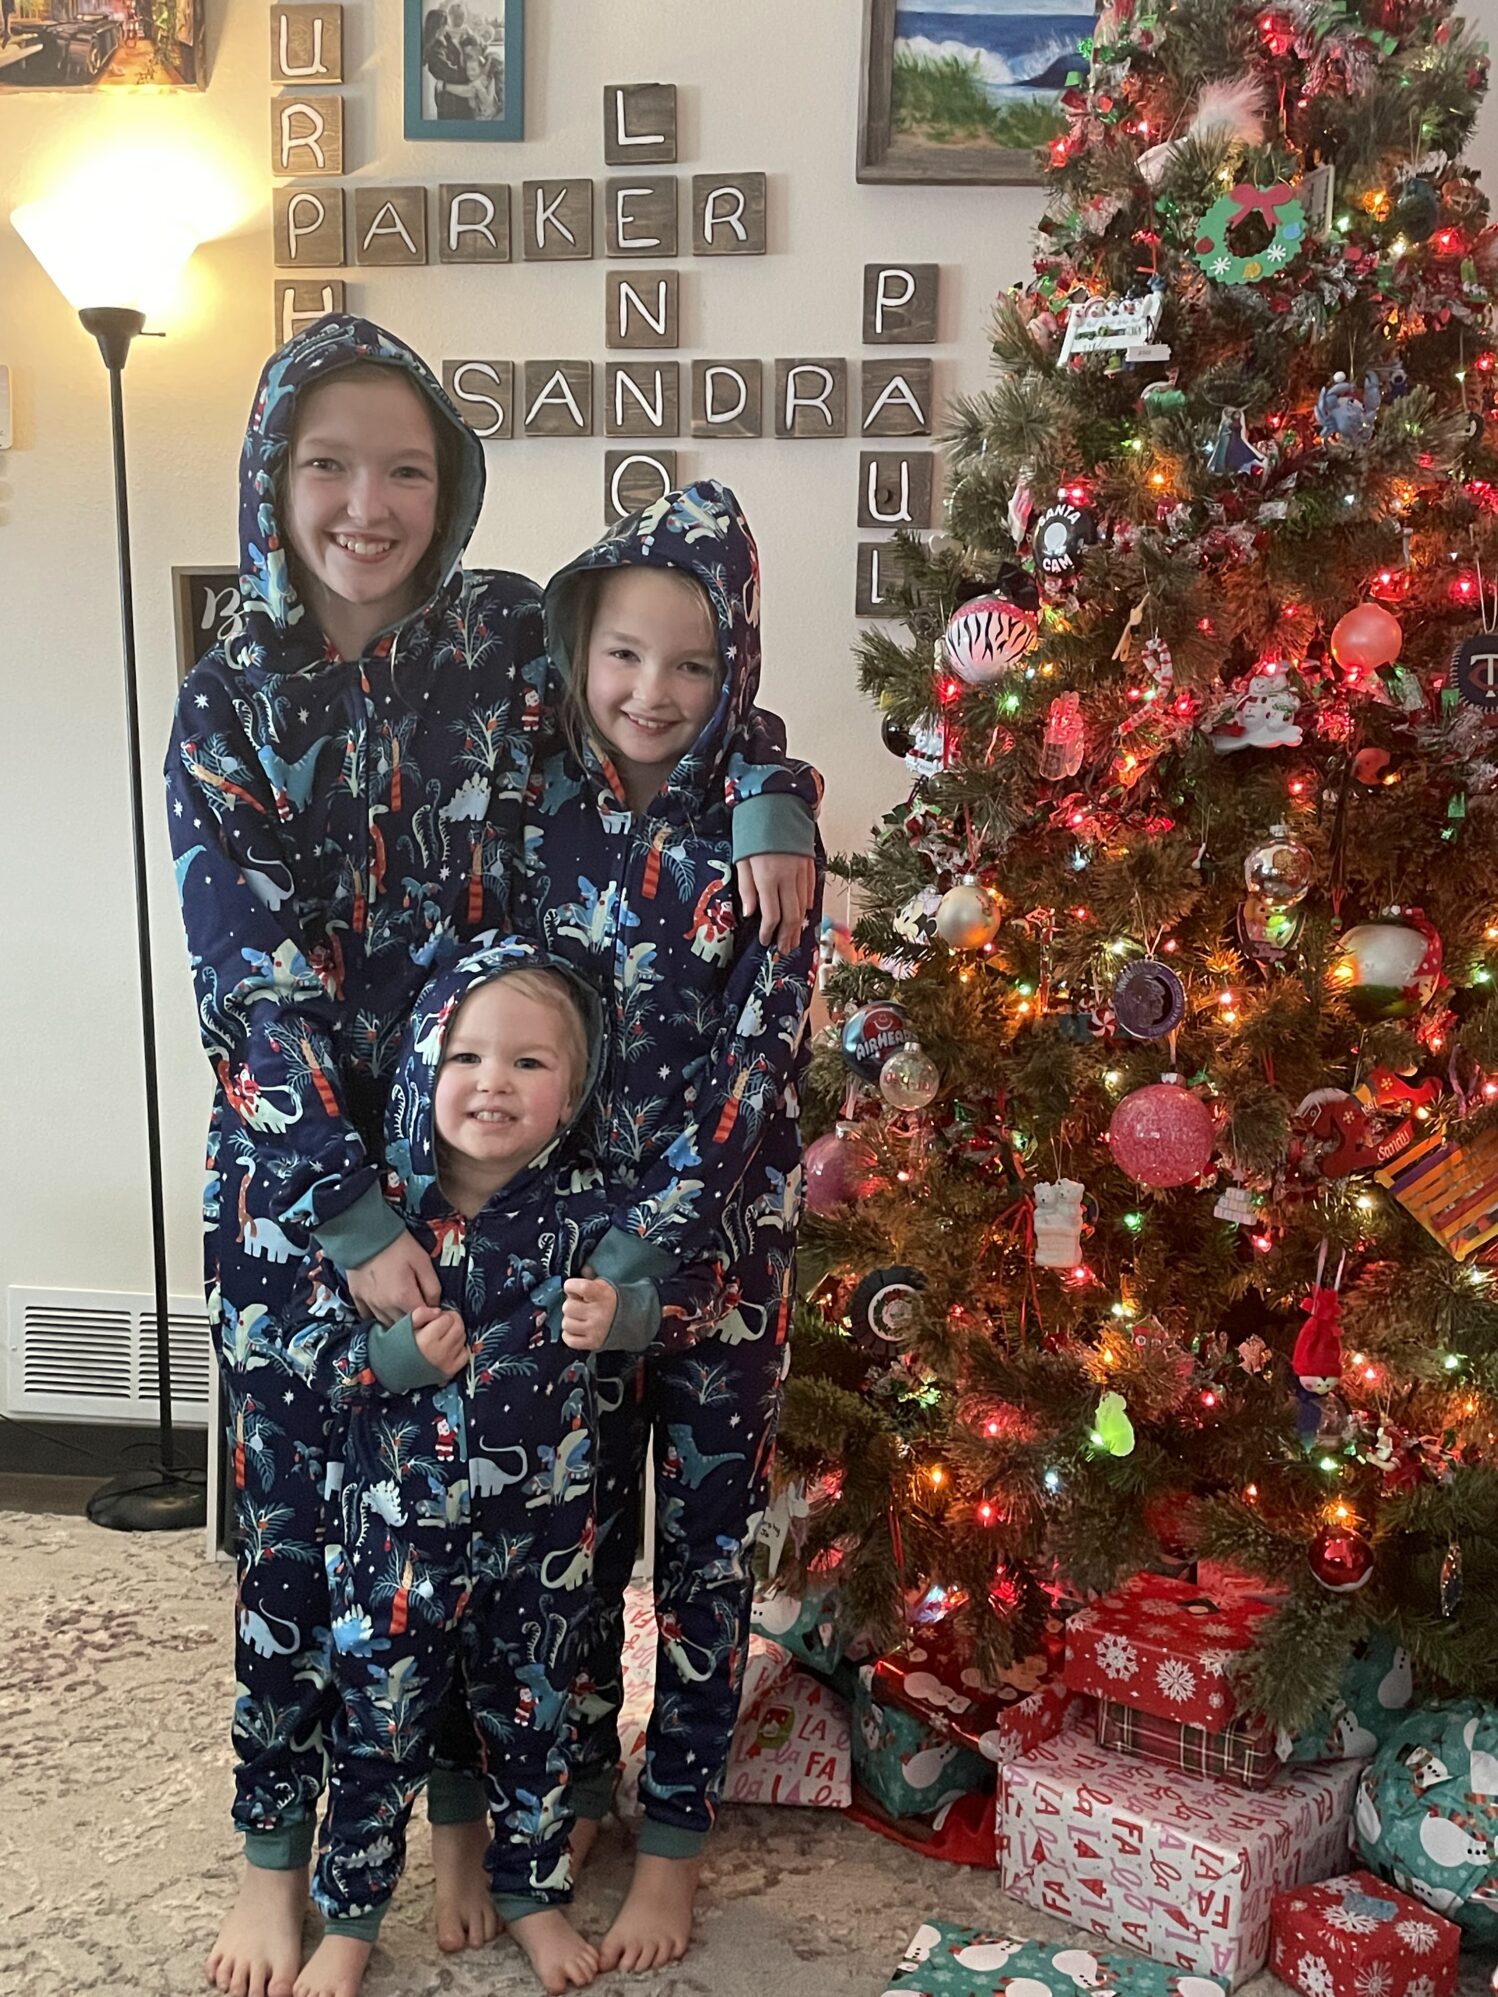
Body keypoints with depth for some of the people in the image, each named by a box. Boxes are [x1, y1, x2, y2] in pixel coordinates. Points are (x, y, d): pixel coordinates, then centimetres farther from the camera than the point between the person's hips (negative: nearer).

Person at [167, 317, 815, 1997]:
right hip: (295, 1178, 0)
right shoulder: (229, 705, -4)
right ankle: (278, 1845, 30)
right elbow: (247, 982, -10)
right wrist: (353, 1216, -18)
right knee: (299, 1501, 9)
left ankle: (465, 1804, 35)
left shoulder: (505, 633, -2)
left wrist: (766, 796, -9)